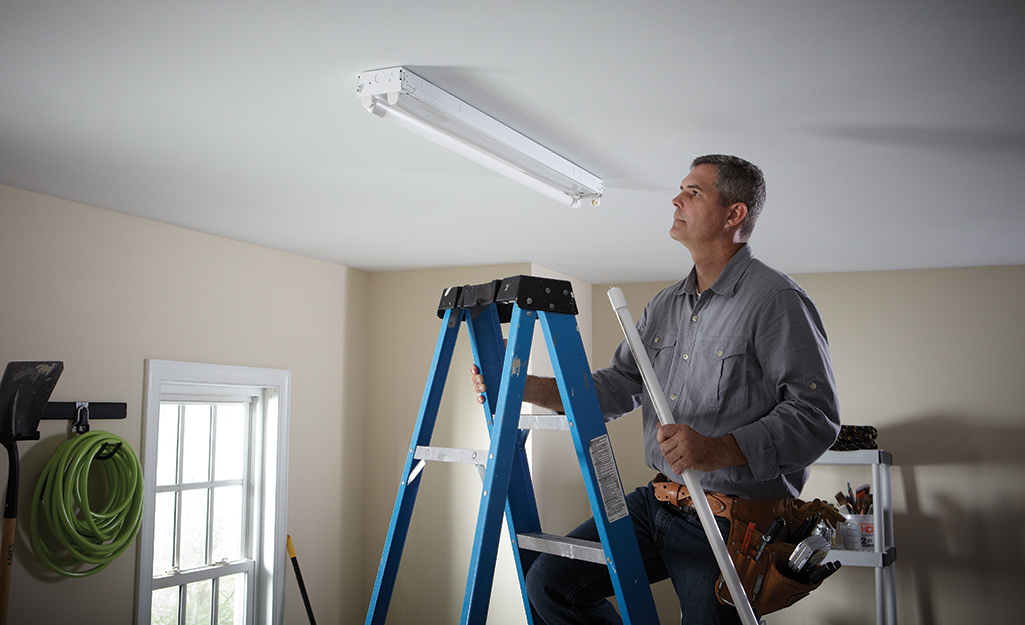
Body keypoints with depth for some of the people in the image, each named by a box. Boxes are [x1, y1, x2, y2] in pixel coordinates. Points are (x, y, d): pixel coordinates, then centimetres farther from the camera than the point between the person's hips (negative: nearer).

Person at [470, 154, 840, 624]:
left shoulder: (777, 299, -12)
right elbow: (619, 386, 12)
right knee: (549, 583, 4)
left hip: (730, 526, -7)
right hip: (655, 504, 7)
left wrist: (718, 450, -31)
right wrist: (519, 387, 3)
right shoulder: (664, 305, 13)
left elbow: (815, 414, -18)